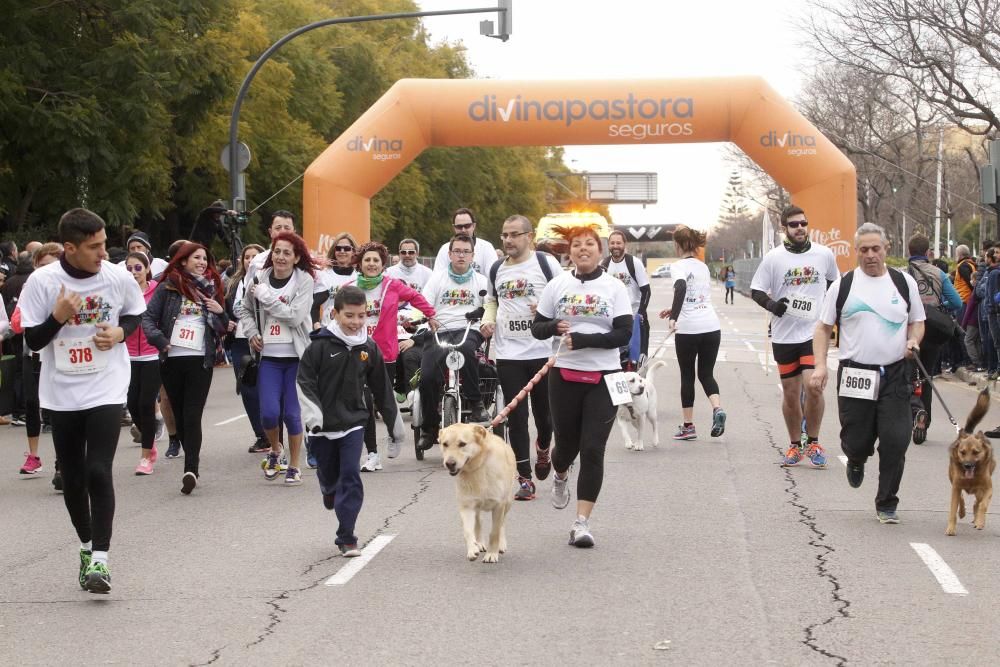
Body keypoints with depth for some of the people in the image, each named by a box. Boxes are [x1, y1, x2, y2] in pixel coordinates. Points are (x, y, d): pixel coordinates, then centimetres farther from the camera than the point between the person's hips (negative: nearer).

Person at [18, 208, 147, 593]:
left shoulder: (118, 278, -7)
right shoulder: (42, 282, -11)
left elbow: (136, 314, 12)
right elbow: (33, 341, -6)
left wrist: (120, 333, -9)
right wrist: (58, 317, -23)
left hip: (106, 391, -1)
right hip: (62, 394, 1)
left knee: (99, 471, -14)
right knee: (72, 478, 10)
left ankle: (99, 558, -8)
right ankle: (87, 546, 31)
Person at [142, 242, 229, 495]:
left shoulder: (211, 289, 12)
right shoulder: (168, 287, 5)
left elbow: (223, 329, 18)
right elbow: (148, 317, 2)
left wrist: (220, 312, -2)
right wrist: (159, 340, -13)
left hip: (201, 360, 0)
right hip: (172, 360, 0)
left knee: (192, 416, -10)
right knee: (179, 414, 9)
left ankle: (191, 470, -19)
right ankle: (193, 464, 22)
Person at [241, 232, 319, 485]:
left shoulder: (304, 280, -6)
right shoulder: (260, 279, 4)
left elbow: (296, 316, -18)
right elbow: (246, 310, 20)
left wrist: (265, 296, -14)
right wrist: (252, 333, 4)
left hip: (297, 357, -2)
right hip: (269, 357, 2)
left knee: (292, 413, -1)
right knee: (269, 412, -6)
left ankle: (294, 466, 17)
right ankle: (275, 450, 26)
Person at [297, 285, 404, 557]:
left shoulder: (368, 348, 0)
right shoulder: (321, 344, -10)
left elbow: (381, 388, 10)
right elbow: (304, 381, -9)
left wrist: (394, 422, 15)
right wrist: (312, 412, -22)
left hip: (353, 422, 1)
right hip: (323, 424, -1)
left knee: (351, 476, -8)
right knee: (328, 473, 14)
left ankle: (347, 537, -3)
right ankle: (329, 489, 53)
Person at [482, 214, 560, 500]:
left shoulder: (546, 263, -4)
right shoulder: (496, 269, 10)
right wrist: (488, 319, 5)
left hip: (543, 352, -2)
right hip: (508, 355, 3)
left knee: (544, 413, 9)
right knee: (517, 417, -1)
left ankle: (543, 448, 43)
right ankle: (524, 479, 4)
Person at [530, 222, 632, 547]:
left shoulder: (614, 287, 0)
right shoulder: (558, 284, 5)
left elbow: (624, 334, -7)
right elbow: (537, 327, 8)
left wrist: (583, 340, -17)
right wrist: (554, 327, -14)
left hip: (603, 377, -1)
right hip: (564, 374, 1)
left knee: (593, 449, -7)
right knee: (567, 442, 12)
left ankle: (582, 522, -5)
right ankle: (560, 475, 49)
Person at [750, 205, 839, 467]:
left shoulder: (824, 254, 3)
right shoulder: (773, 258, -1)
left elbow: (835, 283, 21)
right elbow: (756, 290, 2)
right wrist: (771, 304, -16)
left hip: (814, 332, 0)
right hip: (784, 335, 1)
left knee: (813, 386, -16)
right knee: (790, 394, 7)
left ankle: (813, 443, 1)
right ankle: (795, 446, 22)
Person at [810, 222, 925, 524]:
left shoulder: (904, 282, 8)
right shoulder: (843, 285, 3)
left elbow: (917, 322, 18)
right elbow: (823, 328, 7)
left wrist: (913, 341, -4)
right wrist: (820, 365, -6)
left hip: (894, 376, 1)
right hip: (854, 374, -1)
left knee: (895, 440, -8)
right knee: (856, 441, 1)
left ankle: (886, 504, 6)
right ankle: (856, 461, 40)